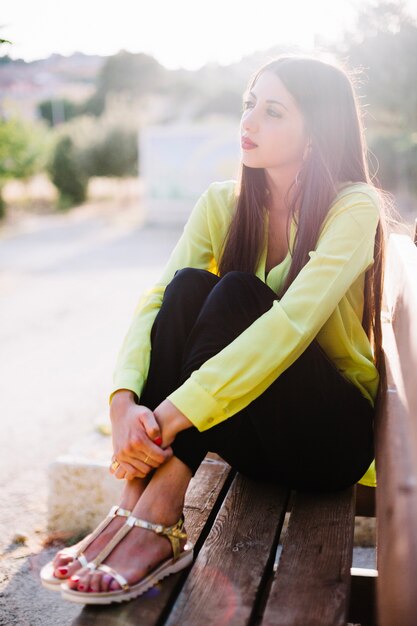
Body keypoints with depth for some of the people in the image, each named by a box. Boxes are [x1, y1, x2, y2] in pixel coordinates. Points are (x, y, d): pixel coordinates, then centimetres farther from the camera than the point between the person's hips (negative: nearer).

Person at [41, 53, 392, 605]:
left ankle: (158, 516, -34)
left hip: (334, 433, -4)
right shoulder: (222, 203, 0)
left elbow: (293, 322, -31)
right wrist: (125, 400, -32)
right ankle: (133, 504, -30)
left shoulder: (355, 207, -15)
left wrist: (173, 414, -38)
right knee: (188, 285, -23)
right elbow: (155, 301, -13)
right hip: (250, 429, 4)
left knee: (237, 292, -28)